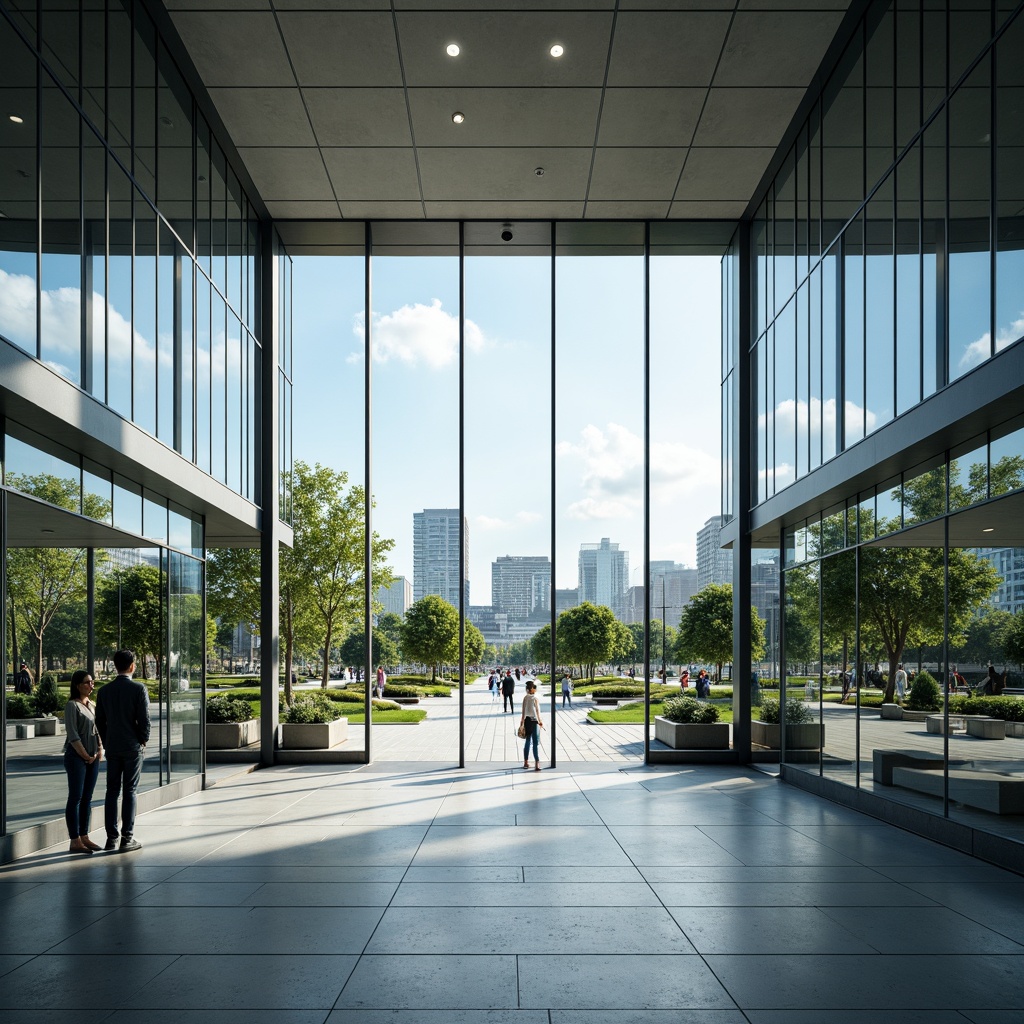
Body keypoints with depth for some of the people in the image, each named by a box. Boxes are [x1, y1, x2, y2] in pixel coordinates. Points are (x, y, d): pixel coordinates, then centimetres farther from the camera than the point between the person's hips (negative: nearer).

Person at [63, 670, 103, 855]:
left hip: (93, 758, 7)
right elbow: (72, 735, -13)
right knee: (75, 798, -4)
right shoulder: (72, 706, -9)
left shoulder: (93, 706, 14)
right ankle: (75, 841, -2)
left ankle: (84, 837, 15)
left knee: (87, 798, 9)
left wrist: (100, 751, 4)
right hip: (76, 757, -7)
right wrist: (85, 756, -11)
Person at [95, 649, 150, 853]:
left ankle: (111, 837, 11)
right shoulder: (139, 689, -10)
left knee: (112, 791, 9)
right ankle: (127, 839, 1)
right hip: (133, 747, -4)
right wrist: (143, 742, 3)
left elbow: (99, 720, 8)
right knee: (129, 792, 0)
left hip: (112, 748, 4)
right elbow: (144, 719, -11)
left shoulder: (104, 691, 3)